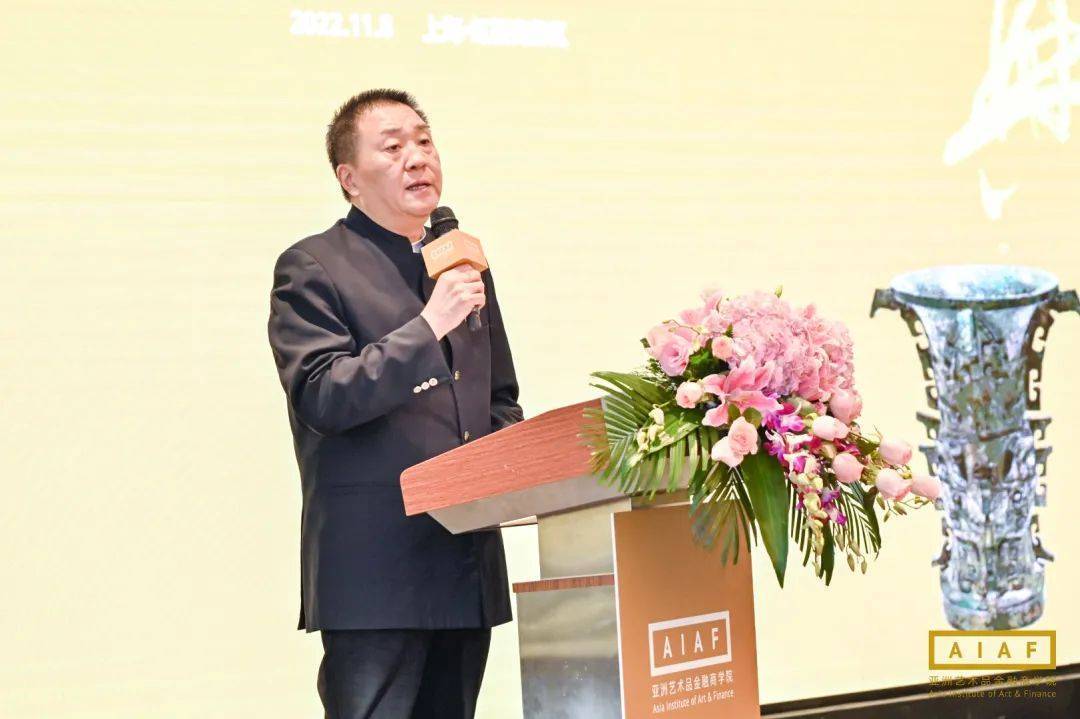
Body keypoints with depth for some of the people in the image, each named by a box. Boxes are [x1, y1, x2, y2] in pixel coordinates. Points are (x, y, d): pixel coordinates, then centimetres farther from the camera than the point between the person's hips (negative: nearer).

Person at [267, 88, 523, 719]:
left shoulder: (465, 265, 20)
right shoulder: (311, 269, -2)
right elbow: (322, 397, -14)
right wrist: (428, 327, -20)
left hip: (469, 566, 7)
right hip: (375, 569, -7)